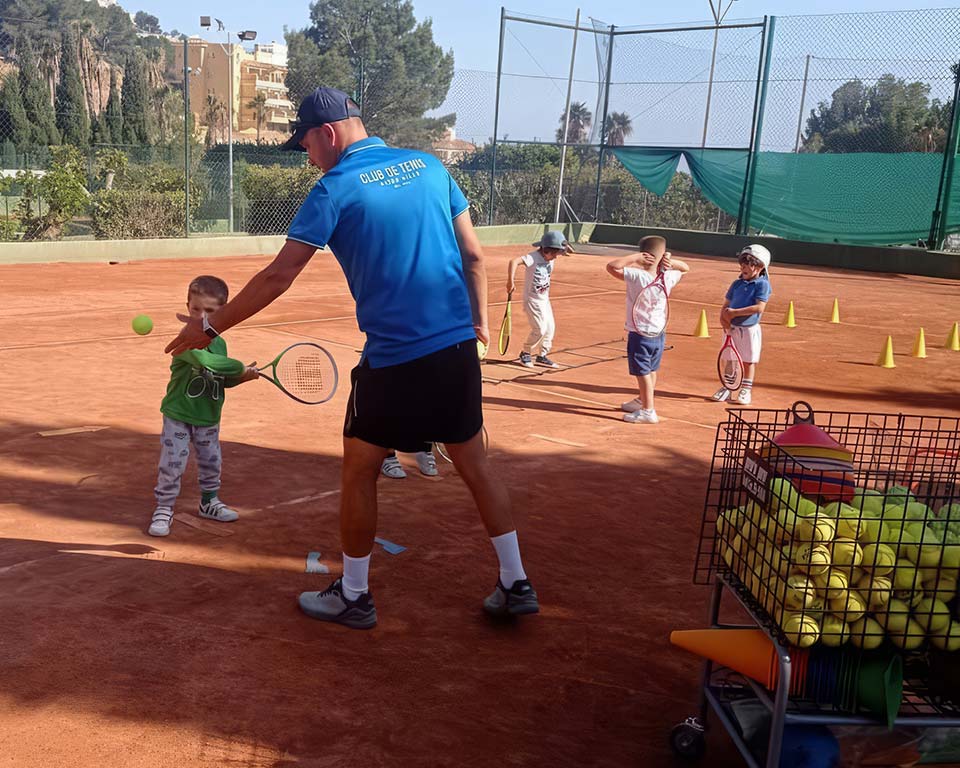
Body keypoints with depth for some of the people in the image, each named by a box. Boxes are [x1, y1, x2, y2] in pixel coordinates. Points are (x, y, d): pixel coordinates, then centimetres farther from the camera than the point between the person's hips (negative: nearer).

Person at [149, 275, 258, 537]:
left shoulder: (219, 343, 3)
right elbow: (205, 360, -37)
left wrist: (240, 377, -8)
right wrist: (240, 367, -30)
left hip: (209, 417, 6)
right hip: (178, 416, -6)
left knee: (211, 462, 17)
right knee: (172, 465, -2)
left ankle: (209, 502, 37)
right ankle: (164, 509, 13)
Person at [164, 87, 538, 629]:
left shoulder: (336, 188, -6)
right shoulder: (429, 166, 8)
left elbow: (279, 277, -8)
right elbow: (475, 255, 9)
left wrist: (211, 327, 1)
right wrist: (479, 320, 20)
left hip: (394, 359, -5)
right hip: (459, 347, 5)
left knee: (360, 469, 12)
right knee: (475, 463, 16)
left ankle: (353, 596, 24)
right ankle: (516, 585, 22)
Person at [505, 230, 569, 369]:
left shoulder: (551, 258, -1)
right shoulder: (533, 257, -23)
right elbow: (514, 261, -36)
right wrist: (510, 281, -43)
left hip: (544, 299, 8)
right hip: (532, 299, -8)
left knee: (550, 327, 8)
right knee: (540, 328, -12)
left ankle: (542, 355, 22)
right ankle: (525, 353, 8)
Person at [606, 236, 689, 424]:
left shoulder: (637, 276, -21)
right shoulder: (668, 278, -5)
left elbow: (612, 266, -26)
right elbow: (685, 268, 15)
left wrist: (635, 257, -21)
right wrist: (671, 262, -5)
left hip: (640, 334, -6)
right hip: (659, 333, 6)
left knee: (643, 372, 1)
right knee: (651, 370, 20)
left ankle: (648, 411, 3)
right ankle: (642, 401, 38)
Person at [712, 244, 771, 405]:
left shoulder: (762, 284, -9)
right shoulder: (736, 284, 7)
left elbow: (759, 307, -20)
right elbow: (726, 305, 9)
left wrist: (734, 312, -19)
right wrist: (724, 319, -12)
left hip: (749, 329, -4)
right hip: (732, 328, 4)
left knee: (749, 361, 6)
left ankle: (746, 390, 17)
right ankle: (726, 388, 22)